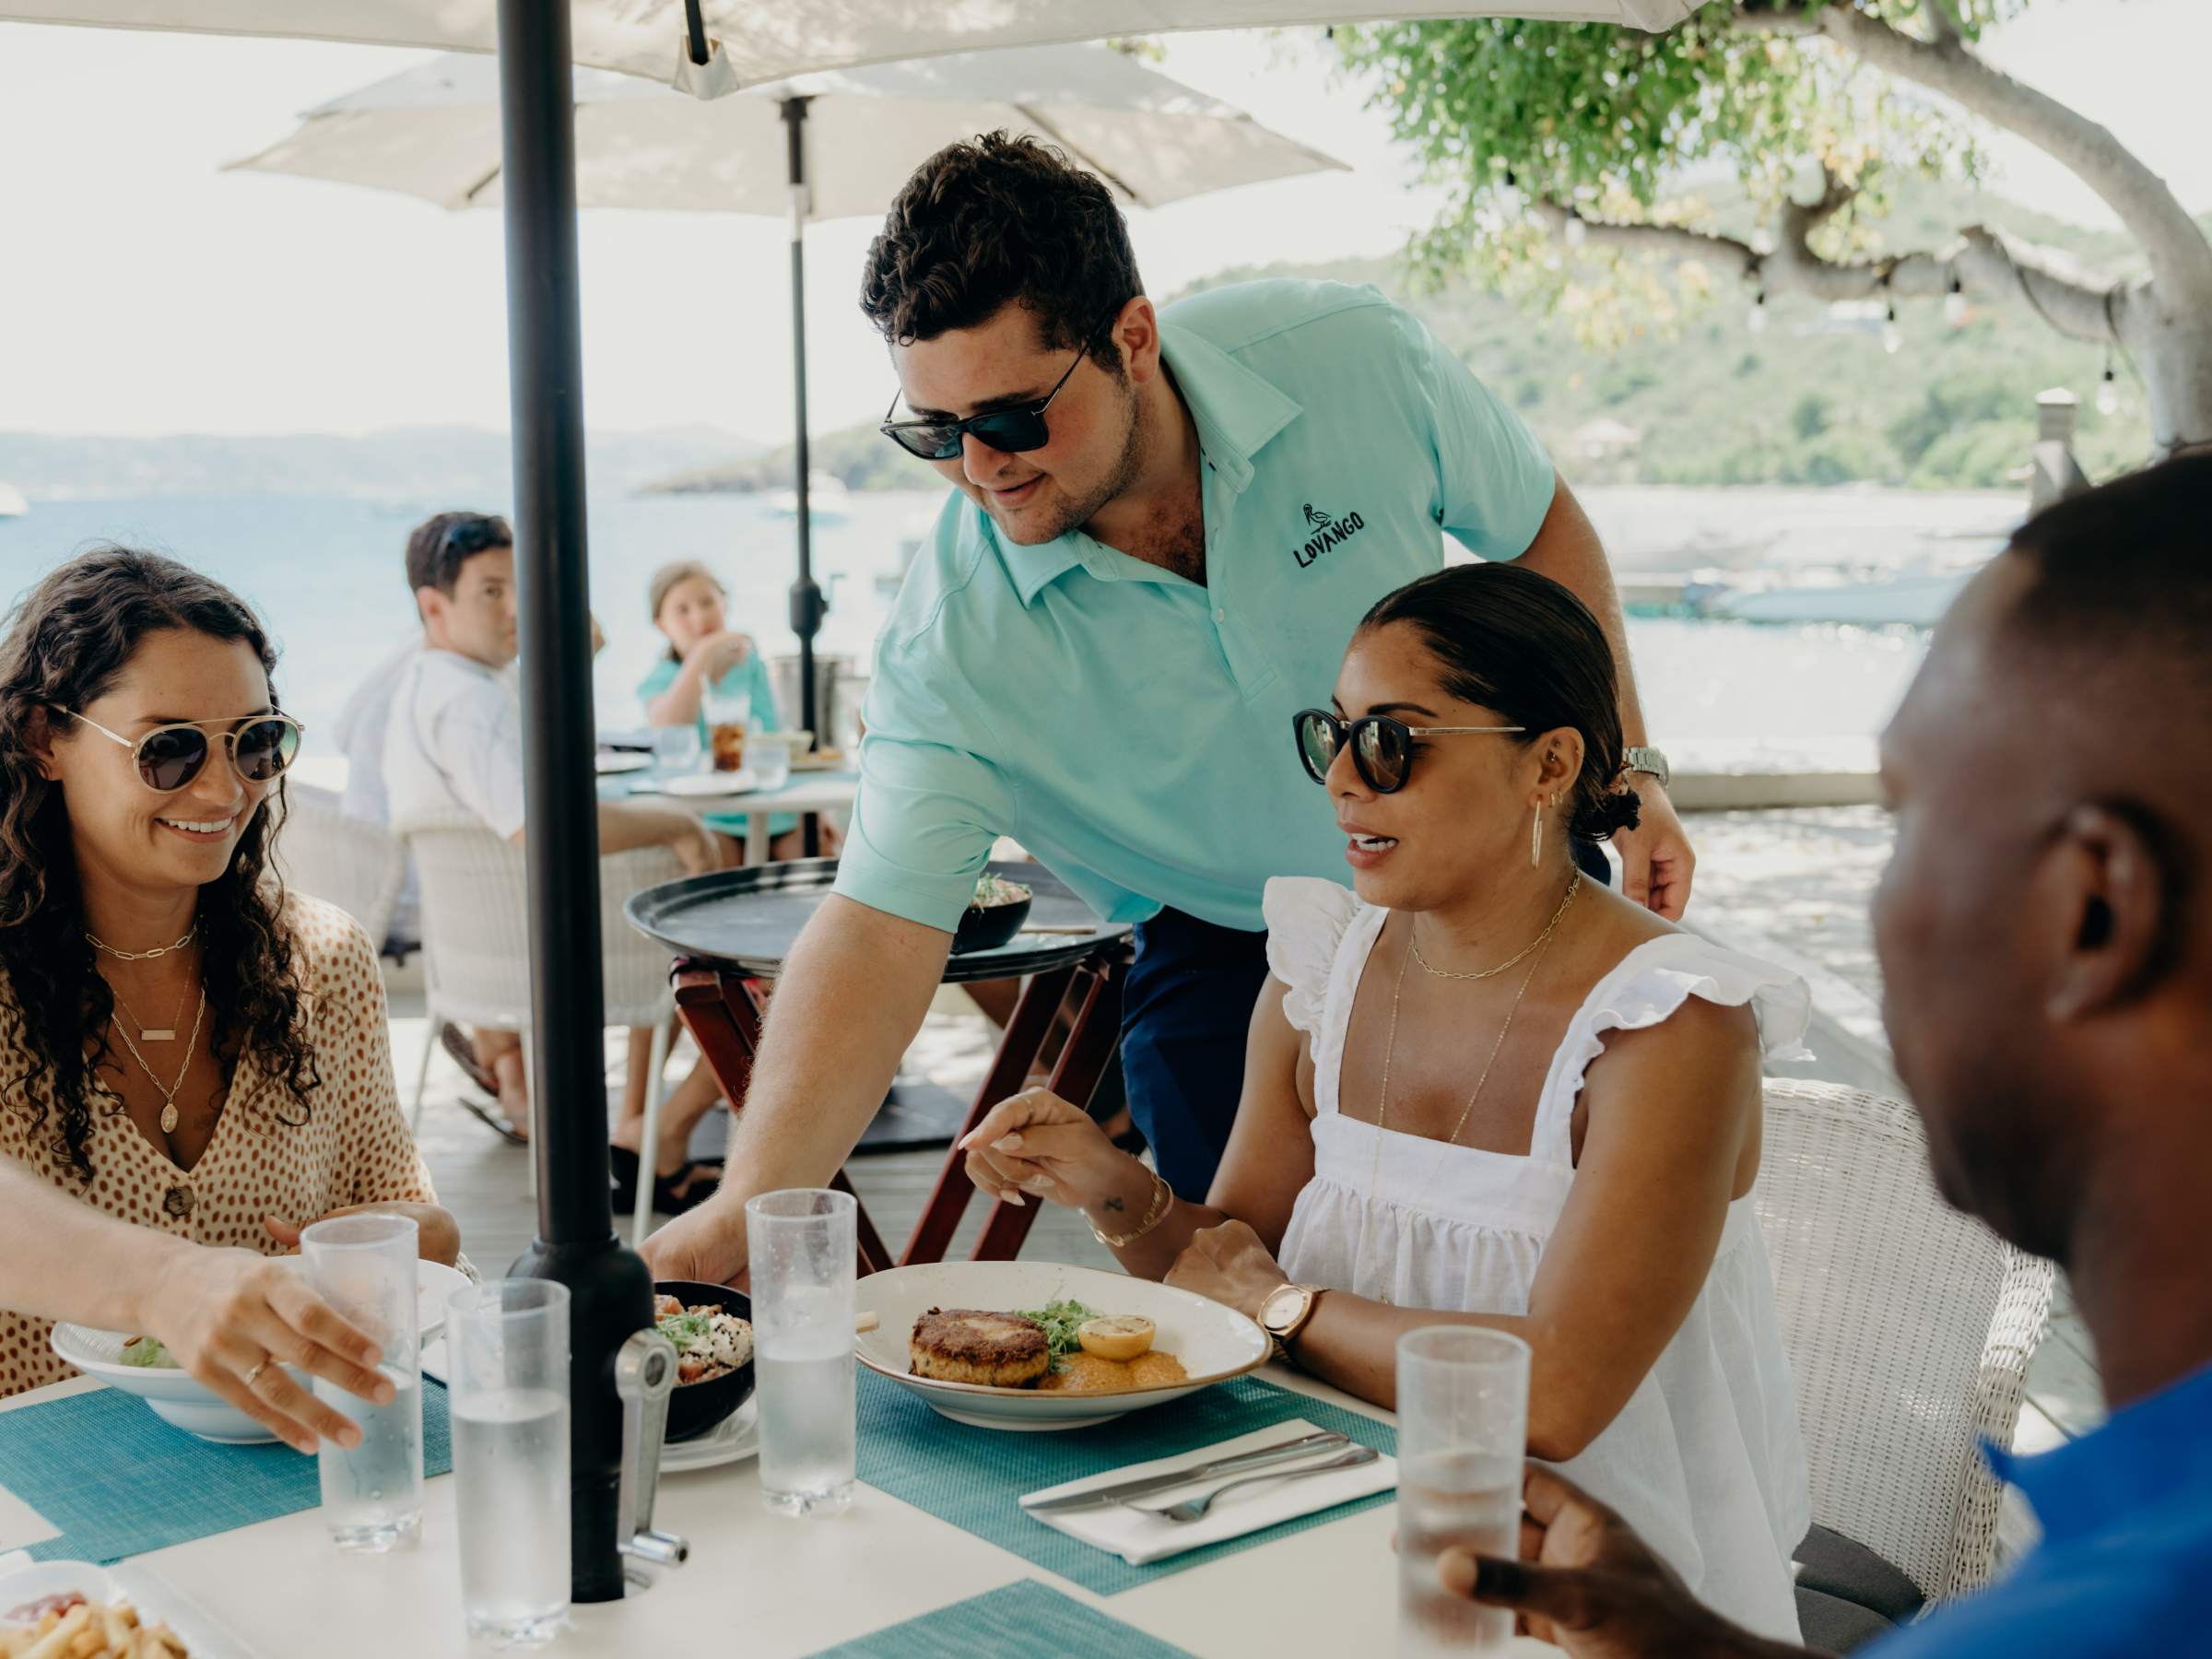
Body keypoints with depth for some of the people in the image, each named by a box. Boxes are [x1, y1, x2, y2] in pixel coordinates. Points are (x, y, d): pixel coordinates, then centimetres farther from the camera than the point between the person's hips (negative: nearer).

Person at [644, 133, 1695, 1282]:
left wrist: (1626, 766, -6)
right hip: (1228, 957, -1)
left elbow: (1540, 530, -4)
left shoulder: (1353, 362, -23)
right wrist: (747, 1206, -44)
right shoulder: (951, 639, -27)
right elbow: (881, 925, -32)